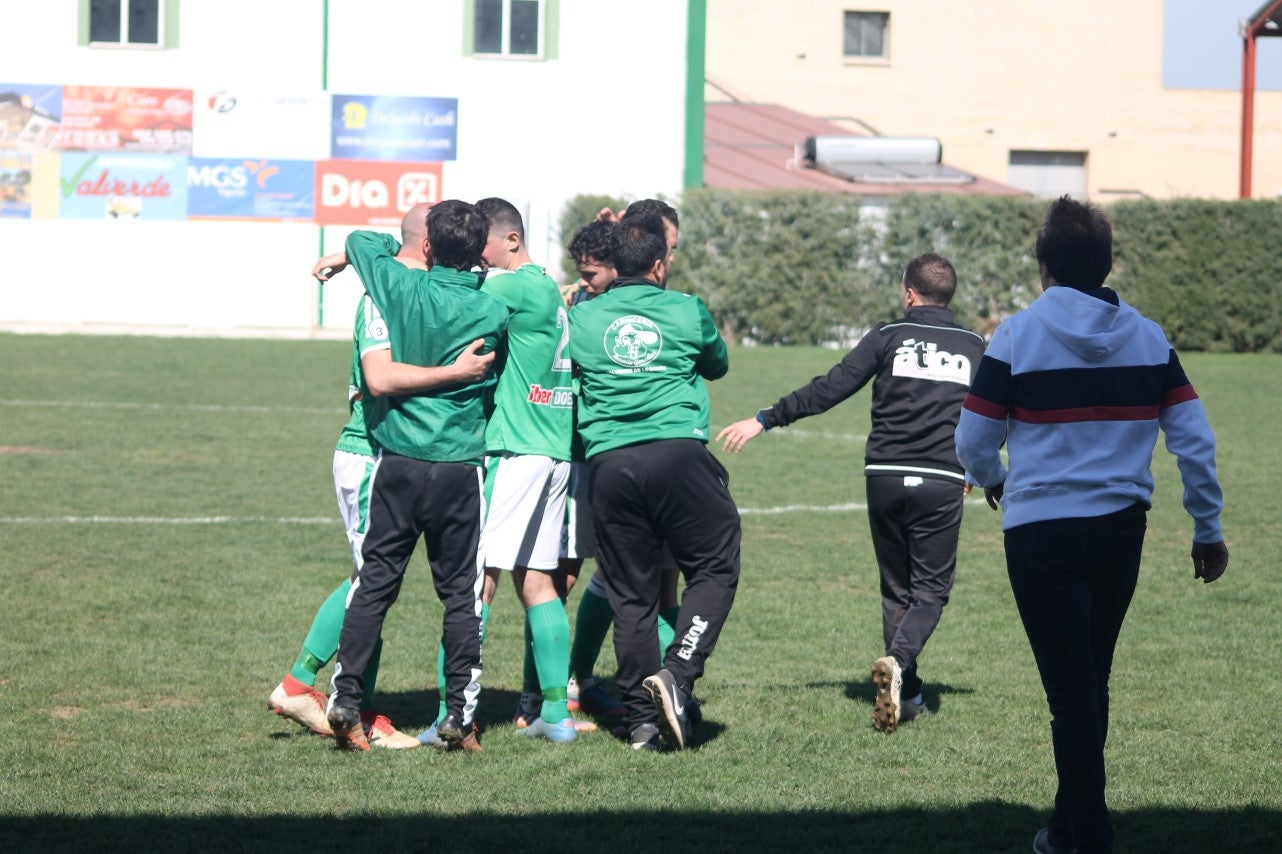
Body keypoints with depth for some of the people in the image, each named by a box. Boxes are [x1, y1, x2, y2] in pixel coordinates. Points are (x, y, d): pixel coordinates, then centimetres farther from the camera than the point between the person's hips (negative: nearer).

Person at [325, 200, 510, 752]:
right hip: (461, 466, -1)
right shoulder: (494, 313, -7)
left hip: (398, 462, 1)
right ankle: (460, 714, 3)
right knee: (460, 592, 6)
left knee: (374, 582, 6)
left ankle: (345, 698, -1)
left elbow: (360, 241, 14)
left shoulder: (402, 287, -6)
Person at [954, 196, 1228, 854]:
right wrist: (1208, 529, 9)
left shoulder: (1018, 336, -8)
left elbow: (973, 442, -2)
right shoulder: (1149, 338, 3)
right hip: (1122, 529, 4)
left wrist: (994, 481, 19)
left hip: (1043, 533, -4)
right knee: (1092, 682, 17)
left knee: (1072, 689, -1)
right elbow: (1193, 440, 1)